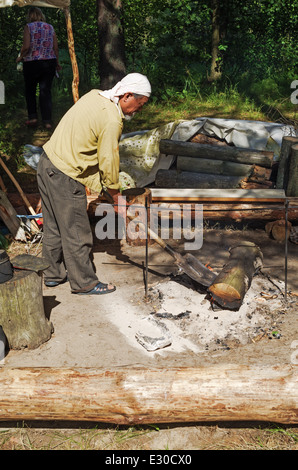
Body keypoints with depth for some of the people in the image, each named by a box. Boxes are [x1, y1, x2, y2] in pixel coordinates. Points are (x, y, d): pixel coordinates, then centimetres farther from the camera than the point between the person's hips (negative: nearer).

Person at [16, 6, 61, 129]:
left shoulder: (29, 27, -3)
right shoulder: (50, 27, 7)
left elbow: (26, 47, -13)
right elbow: (56, 48, 5)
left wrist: (20, 57, 4)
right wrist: (57, 63, 16)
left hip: (32, 63, -3)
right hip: (49, 63, 3)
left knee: (30, 91, 14)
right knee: (46, 91, 5)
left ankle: (32, 117, 9)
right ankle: (47, 121, 1)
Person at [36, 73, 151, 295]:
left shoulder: (95, 95, 7)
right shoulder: (112, 121, -20)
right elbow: (108, 162, -14)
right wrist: (116, 196, 1)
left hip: (47, 163, 10)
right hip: (66, 177, -9)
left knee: (54, 226, 20)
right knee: (76, 232, 4)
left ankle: (55, 273, 35)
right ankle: (84, 282, 19)